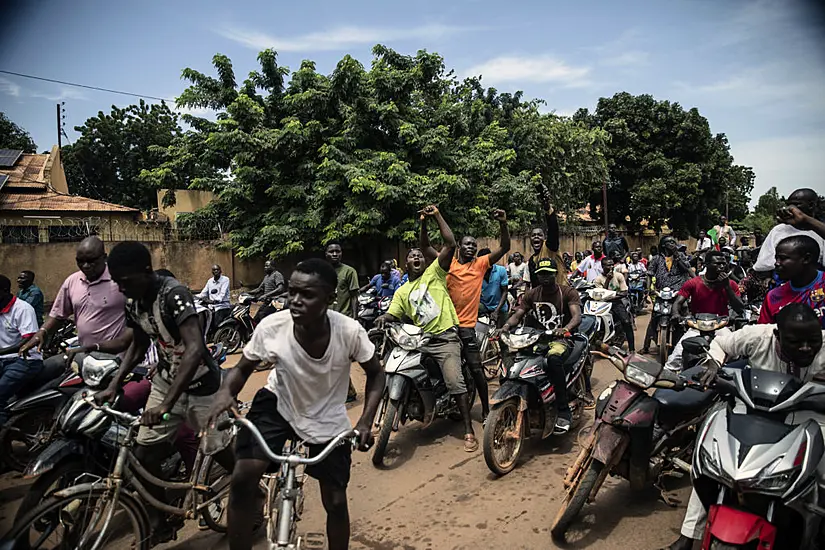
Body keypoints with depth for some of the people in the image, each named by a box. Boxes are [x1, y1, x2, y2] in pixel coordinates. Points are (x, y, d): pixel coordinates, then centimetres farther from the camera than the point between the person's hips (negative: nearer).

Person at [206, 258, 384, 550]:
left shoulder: (349, 331, -29)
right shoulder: (271, 327, -27)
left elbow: (376, 374, -11)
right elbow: (243, 368, -8)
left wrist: (365, 422, -23)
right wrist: (225, 392, -30)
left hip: (328, 421, 0)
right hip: (277, 404, 1)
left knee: (335, 502, 5)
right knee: (242, 479, -18)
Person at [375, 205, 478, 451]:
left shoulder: (434, 272, 7)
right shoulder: (402, 291, 19)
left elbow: (450, 244, -4)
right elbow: (393, 314, 8)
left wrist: (437, 216, -4)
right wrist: (383, 318, -16)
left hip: (445, 338, -5)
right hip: (419, 340, 5)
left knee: (455, 382, -18)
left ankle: (469, 431, -9)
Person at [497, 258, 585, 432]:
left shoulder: (568, 292, 0)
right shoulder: (532, 294, 12)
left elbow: (577, 316, -15)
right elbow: (518, 315, 4)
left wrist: (566, 329, -38)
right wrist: (507, 325, -19)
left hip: (561, 339, -4)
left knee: (554, 359, -39)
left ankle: (564, 411, -31)